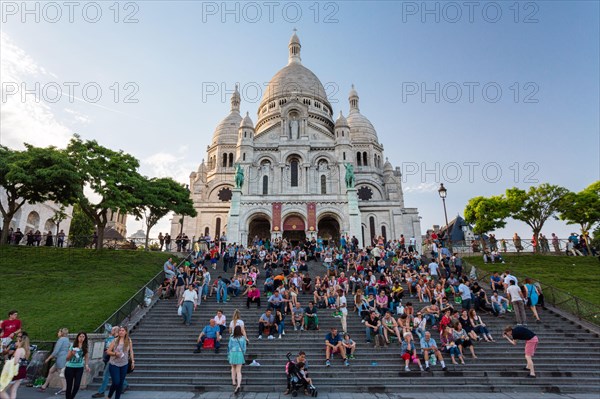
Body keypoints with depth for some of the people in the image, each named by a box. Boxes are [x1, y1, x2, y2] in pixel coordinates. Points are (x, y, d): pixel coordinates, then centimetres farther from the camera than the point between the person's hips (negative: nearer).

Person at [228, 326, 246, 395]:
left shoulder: (232, 338, -3)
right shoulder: (243, 338, 0)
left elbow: (229, 347, 2)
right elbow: (244, 347, 4)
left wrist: (228, 356, 14)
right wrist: (243, 354, 18)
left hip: (232, 353, 0)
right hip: (240, 354, 0)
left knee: (233, 368, 22)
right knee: (238, 371, 1)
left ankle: (234, 382, 27)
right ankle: (238, 385, -14)